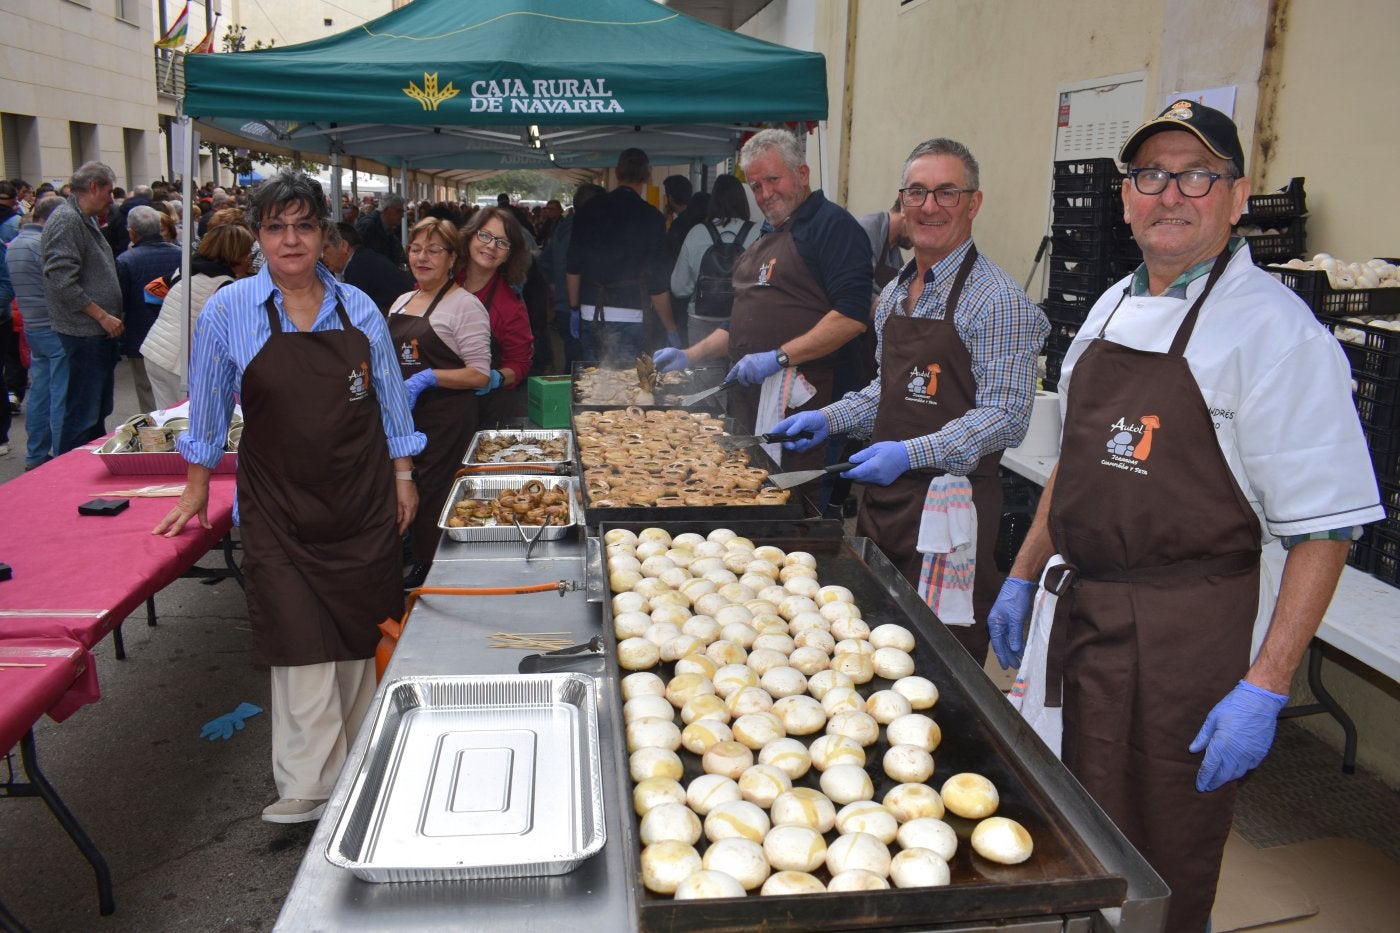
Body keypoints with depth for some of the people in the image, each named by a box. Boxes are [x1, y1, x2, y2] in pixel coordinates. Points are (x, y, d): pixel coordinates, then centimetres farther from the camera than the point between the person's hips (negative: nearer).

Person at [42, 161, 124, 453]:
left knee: (99, 409, 18)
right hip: (84, 332, -10)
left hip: (101, 331, 10)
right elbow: (62, 281, -23)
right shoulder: (66, 220, -15)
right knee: (83, 412, -5)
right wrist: (102, 315, -19)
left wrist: (110, 318, 18)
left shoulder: (87, 220, 17)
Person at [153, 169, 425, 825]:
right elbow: (209, 407, 6)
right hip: (279, 507, -2)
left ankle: (357, 767, 28)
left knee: (360, 636, 9)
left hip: (363, 500, 2)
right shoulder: (229, 311, -2)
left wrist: (401, 477, 10)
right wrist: (197, 490, 10)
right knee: (302, 642, -6)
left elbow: (389, 399, 11)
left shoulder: (358, 307, 3)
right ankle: (308, 788, 5)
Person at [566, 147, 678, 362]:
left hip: (590, 314, 4)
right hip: (630, 318, -4)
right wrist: (671, 330, 1)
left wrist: (574, 309, 22)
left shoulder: (588, 210, 5)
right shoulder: (651, 217, -7)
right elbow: (658, 284, -7)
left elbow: (572, 268, 10)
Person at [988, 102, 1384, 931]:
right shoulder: (1113, 308, 9)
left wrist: (1265, 689, -20)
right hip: (1085, 613, 7)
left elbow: (1325, 529, -16)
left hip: (1189, 639, -6)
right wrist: (1025, 576, 16)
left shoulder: (1276, 329, -14)